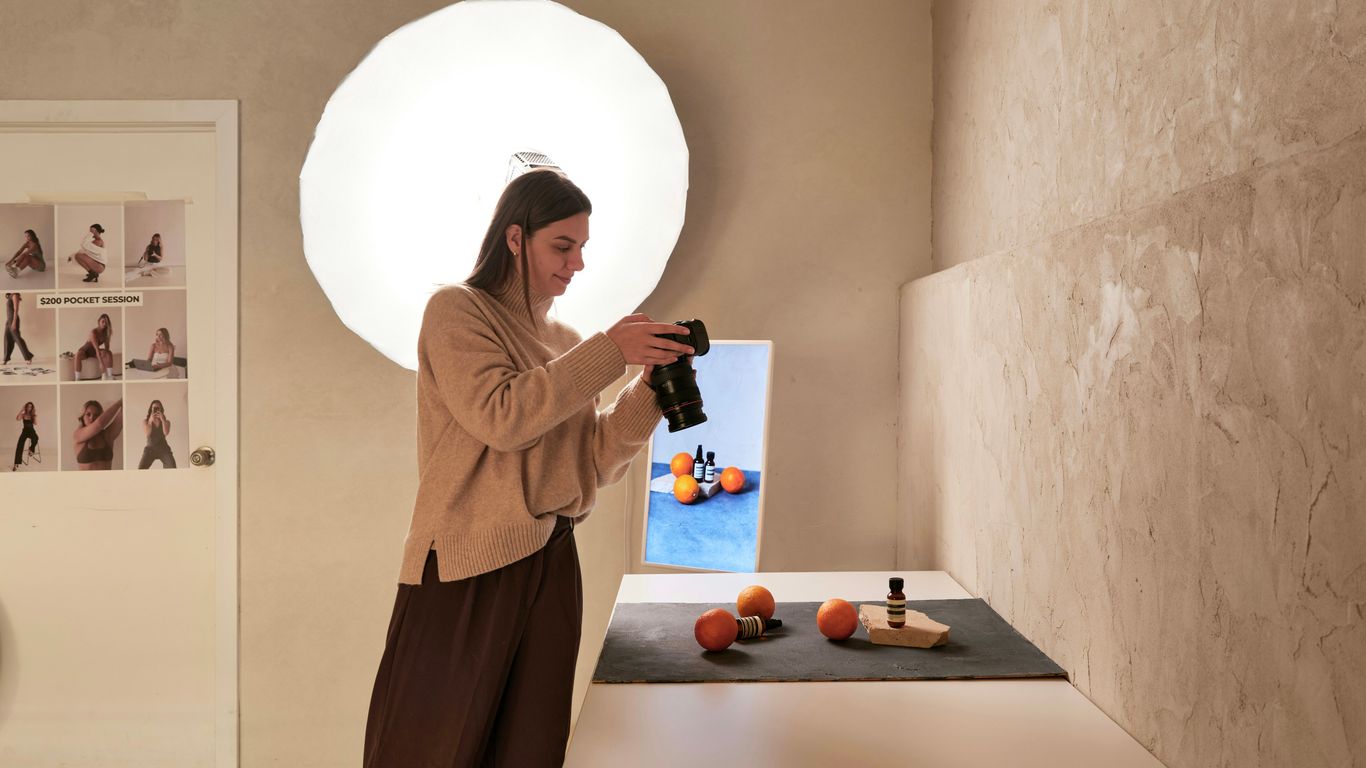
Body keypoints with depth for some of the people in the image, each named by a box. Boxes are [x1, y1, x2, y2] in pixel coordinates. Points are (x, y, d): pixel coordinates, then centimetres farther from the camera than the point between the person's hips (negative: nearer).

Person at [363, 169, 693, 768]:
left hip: (550, 565, 6)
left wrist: (651, 389, -3)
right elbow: (501, 416, -17)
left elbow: (593, 462, 10)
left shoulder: (565, 341, 14)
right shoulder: (456, 310, -2)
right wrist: (609, 351, -15)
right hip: (465, 568, -5)